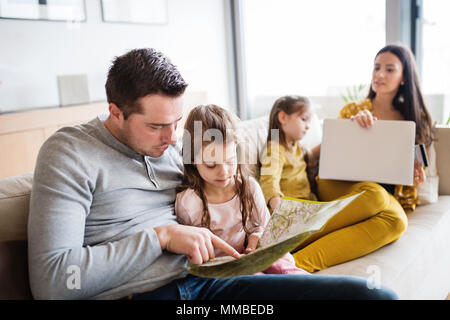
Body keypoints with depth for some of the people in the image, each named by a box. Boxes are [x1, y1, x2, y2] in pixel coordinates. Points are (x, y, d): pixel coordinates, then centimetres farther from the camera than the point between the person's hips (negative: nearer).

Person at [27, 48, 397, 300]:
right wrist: (161, 237, -14)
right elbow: (50, 281, -13)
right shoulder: (69, 152, -4)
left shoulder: (177, 143, 14)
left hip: (205, 283, 6)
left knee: (375, 293, -14)